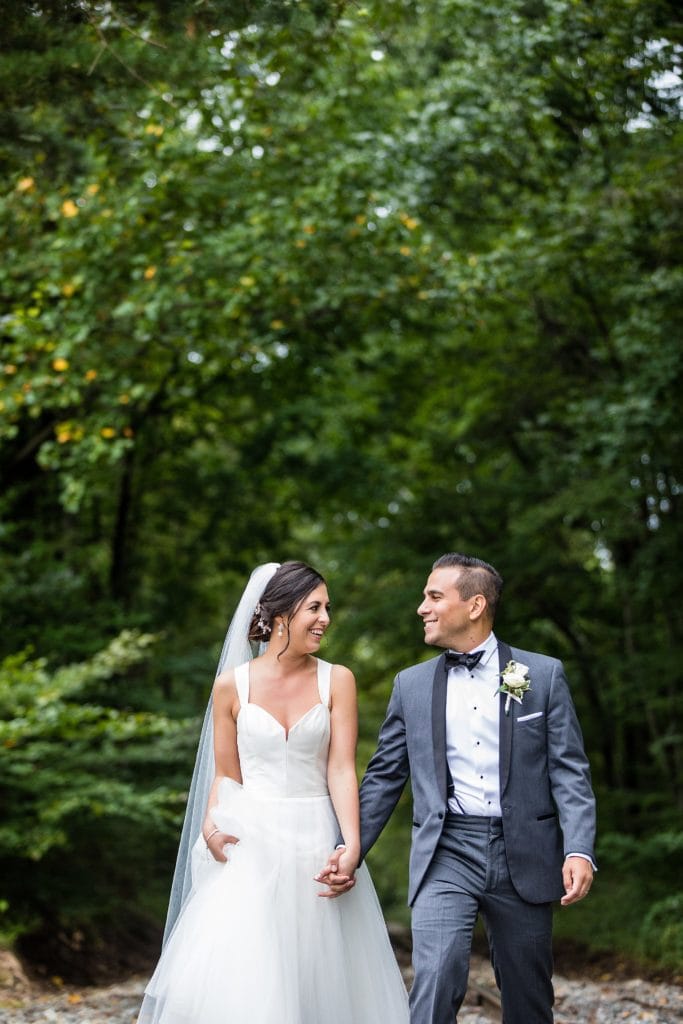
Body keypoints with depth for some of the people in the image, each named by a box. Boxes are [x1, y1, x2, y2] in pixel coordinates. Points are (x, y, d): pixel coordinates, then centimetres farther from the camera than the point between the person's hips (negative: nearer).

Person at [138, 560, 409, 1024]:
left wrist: (353, 845, -18)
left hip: (315, 844, 1)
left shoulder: (337, 681, 0)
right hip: (250, 846, 0)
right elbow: (226, 774, 6)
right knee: (234, 980, -7)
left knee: (320, 981, 6)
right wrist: (211, 825, -13)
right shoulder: (233, 684, 0)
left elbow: (342, 769, -6)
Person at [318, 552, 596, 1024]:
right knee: (435, 986, -17)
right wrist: (350, 849, 1)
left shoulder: (544, 674, 3)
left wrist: (580, 850, -13)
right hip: (446, 854, 1)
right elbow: (383, 777, 11)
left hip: (524, 855, 0)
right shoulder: (412, 684, 9)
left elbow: (569, 771, -1)